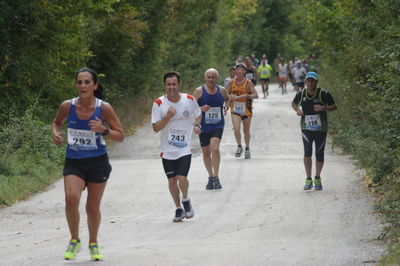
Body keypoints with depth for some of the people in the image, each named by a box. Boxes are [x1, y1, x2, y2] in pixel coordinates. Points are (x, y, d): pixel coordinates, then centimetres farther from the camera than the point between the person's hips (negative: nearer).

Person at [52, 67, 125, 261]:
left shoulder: (104, 108, -11)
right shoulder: (67, 106, -7)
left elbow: (120, 136, -5)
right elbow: (57, 122, 15)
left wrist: (104, 130, -24)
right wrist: (55, 133, -7)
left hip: (98, 163, 0)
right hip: (73, 162, 0)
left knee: (93, 207, 9)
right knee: (71, 198, -22)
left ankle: (93, 244, 34)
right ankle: (74, 241, 1)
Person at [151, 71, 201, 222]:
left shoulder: (189, 100, -3)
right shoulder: (159, 104, -8)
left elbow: (198, 115, 17)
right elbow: (156, 128, -9)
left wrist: (197, 125, -4)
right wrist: (168, 116, -23)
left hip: (185, 148, -1)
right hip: (167, 150, 1)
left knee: (182, 178, -15)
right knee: (172, 181, 6)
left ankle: (186, 201, 14)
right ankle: (178, 209, 25)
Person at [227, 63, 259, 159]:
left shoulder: (248, 83, -4)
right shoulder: (231, 83, 3)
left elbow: (255, 95, -10)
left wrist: (246, 96, -26)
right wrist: (230, 96, -10)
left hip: (246, 110, 0)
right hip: (235, 110, 0)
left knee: (246, 131, 10)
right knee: (236, 129, -18)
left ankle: (247, 149, 29)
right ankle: (239, 147, 3)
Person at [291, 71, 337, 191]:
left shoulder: (323, 94, -10)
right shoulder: (301, 94, 0)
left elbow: (334, 106, -4)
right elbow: (293, 103, 19)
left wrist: (323, 108, -23)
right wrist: (297, 109, -3)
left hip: (320, 128, -1)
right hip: (306, 128, 1)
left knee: (319, 155, 4)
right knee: (307, 153, -13)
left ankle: (317, 178, 24)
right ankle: (308, 180, -4)